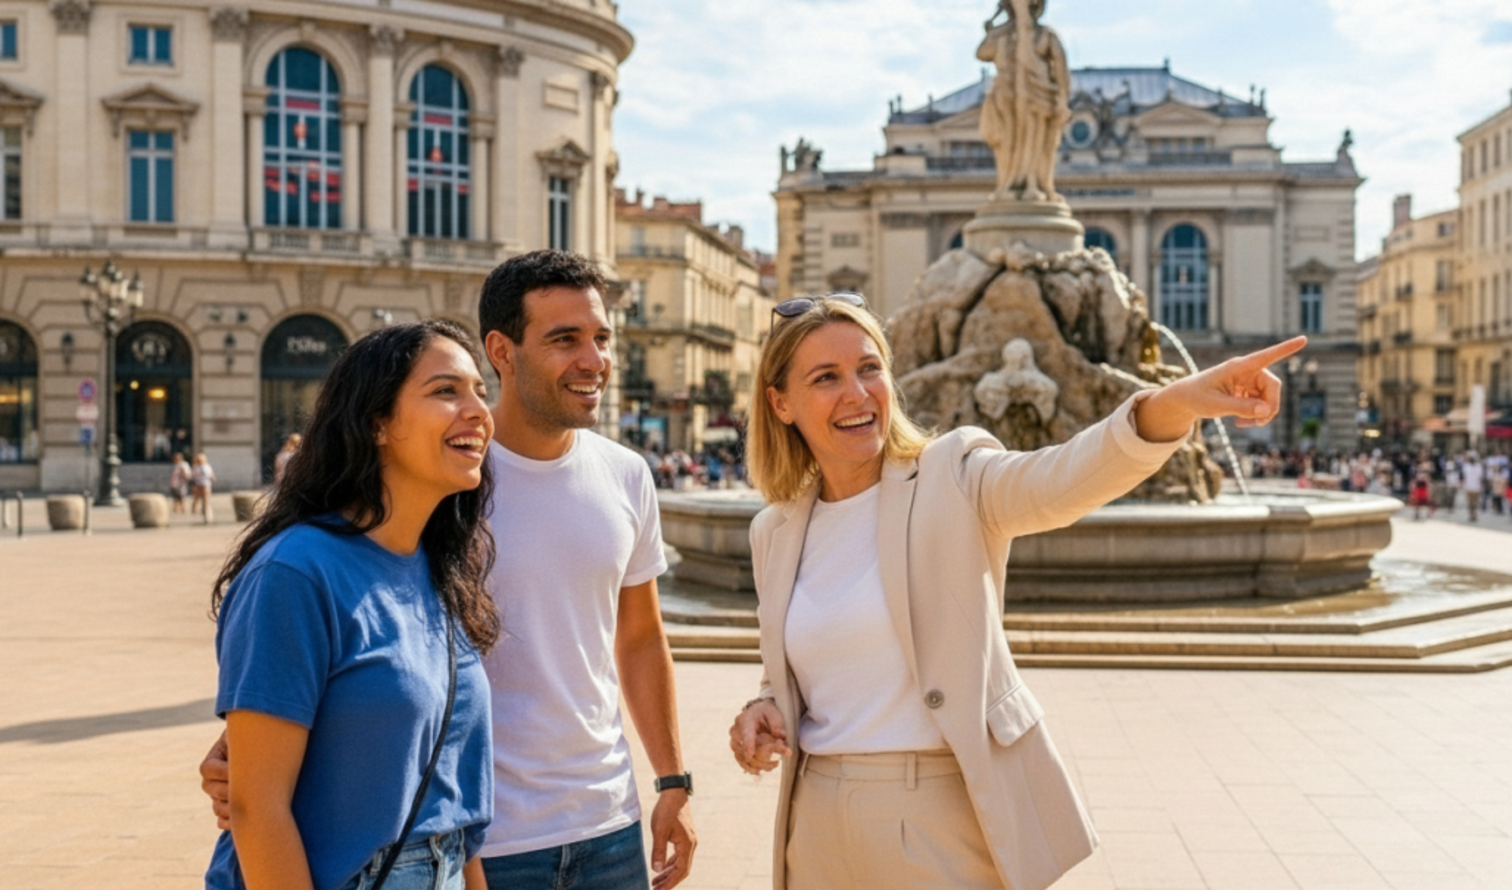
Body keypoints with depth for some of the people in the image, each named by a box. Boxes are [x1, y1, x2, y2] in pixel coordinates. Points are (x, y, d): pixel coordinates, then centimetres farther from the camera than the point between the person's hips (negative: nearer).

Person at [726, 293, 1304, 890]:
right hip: (821, 830, 5)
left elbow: (1063, 478, -29)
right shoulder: (774, 534, 6)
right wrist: (767, 707, -3)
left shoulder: (953, 478, -8)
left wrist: (1176, 402, -48)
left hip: (951, 821, -4)